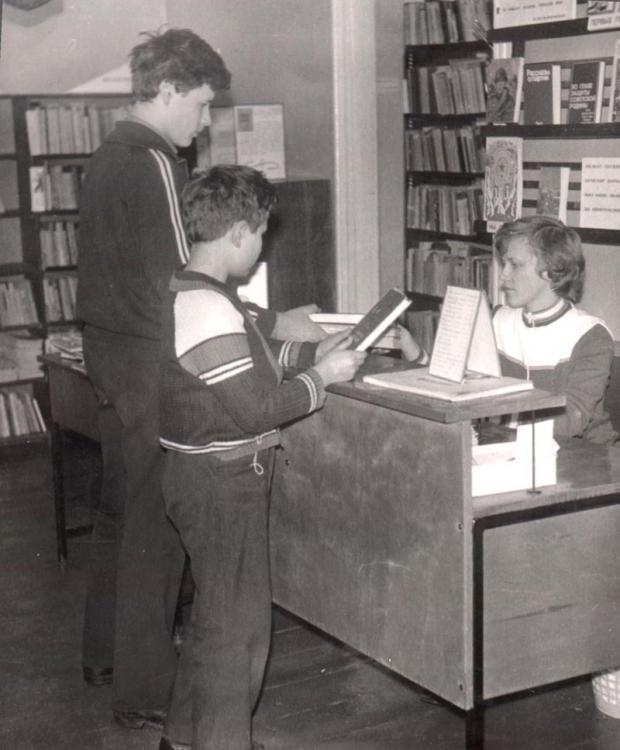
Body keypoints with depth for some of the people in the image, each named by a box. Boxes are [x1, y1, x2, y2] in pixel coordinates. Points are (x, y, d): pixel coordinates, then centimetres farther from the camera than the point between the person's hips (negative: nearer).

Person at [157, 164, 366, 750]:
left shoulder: (191, 291, 8)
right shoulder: (208, 308, -24)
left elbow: (246, 360, 18)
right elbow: (254, 409, -24)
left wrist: (314, 351, 11)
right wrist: (323, 377, -13)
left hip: (210, 475, 11)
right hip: (222, 482, -11)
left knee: (214, 614, 22)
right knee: (238, 627, 1)